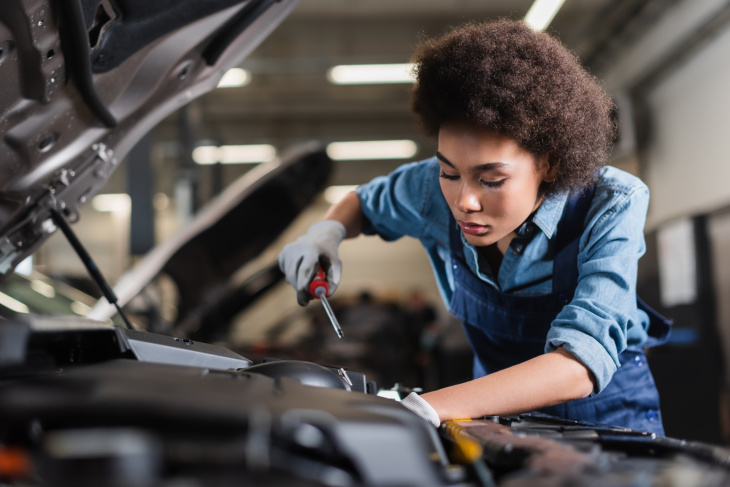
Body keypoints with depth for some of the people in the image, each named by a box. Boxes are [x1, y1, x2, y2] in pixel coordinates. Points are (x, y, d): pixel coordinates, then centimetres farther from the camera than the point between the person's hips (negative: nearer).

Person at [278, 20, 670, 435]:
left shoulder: (611, 206, -25)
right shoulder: (435, 190, -14)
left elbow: (582, 365, -38)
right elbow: (366, 202, 10)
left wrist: (424, 409, -49)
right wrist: (327, 232, -14)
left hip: (608, 409, -2)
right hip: (499, 408, 2)